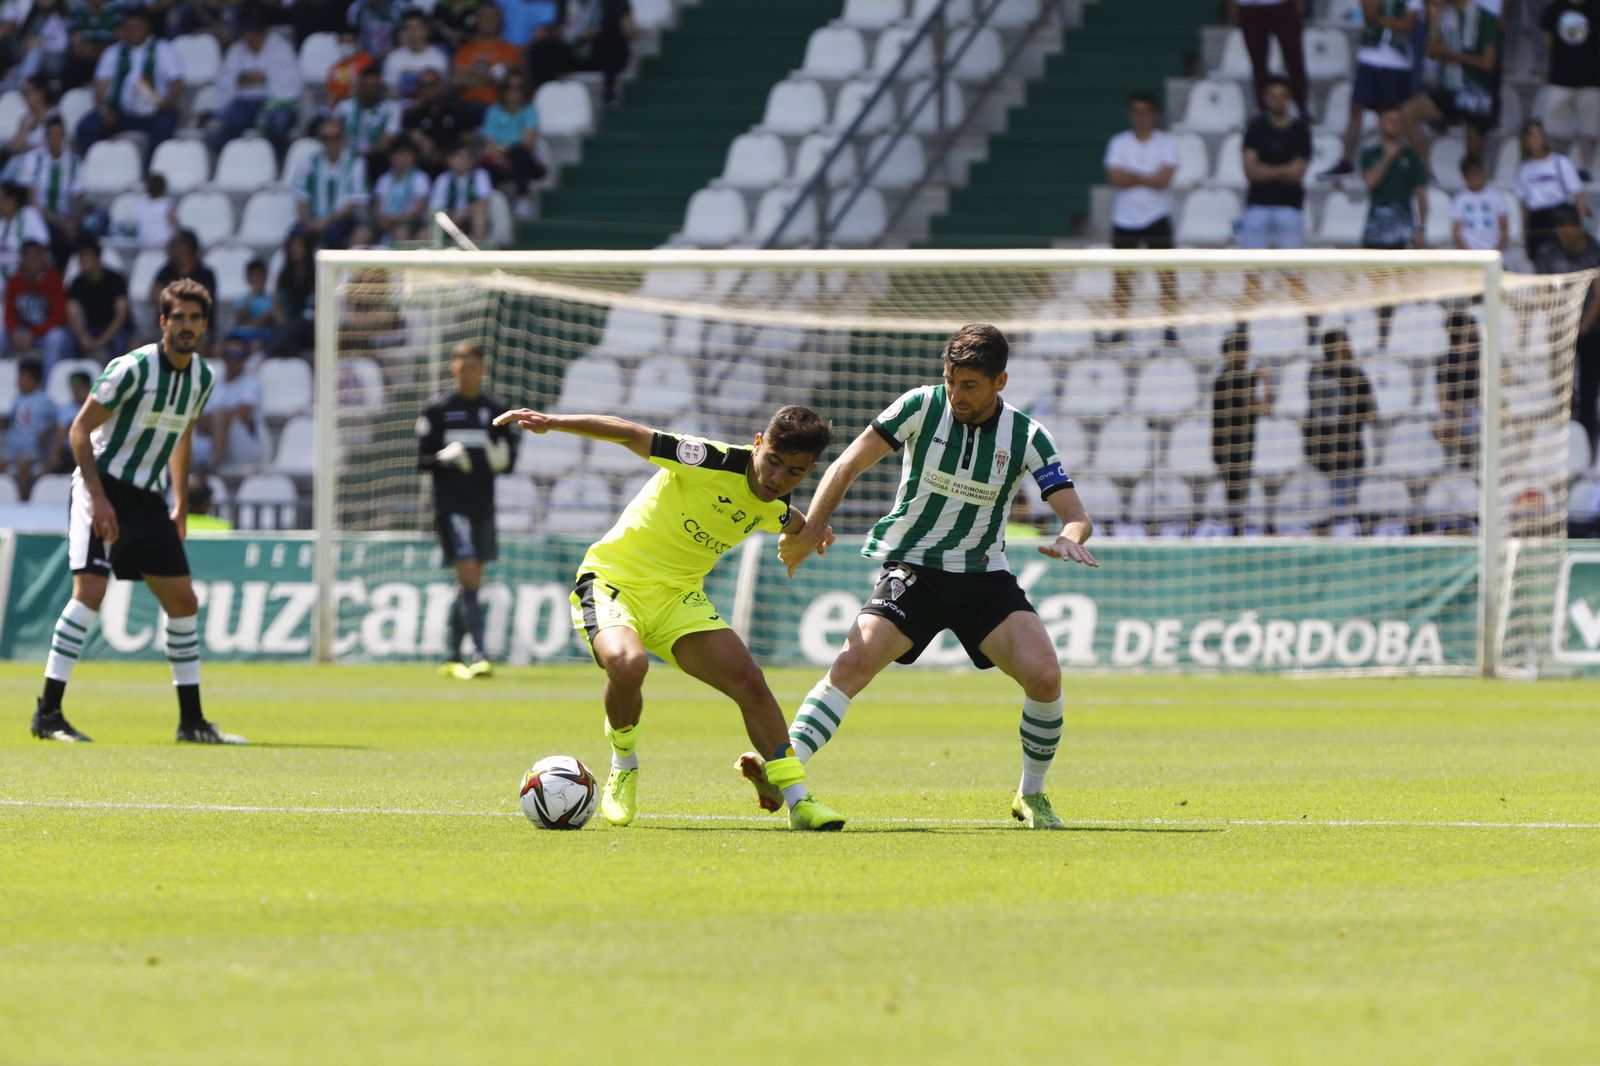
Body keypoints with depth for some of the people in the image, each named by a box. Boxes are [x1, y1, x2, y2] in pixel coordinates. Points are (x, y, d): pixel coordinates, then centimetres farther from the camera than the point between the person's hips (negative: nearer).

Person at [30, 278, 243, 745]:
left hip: (149, 498, 7)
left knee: (183, 601, 6)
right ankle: (48, 714, -16)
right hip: (103, 488, -7)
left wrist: (180, 506, 17)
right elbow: (80, 430, -13)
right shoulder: (133, 368, -16)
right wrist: (98, 497, -21)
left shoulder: (202, 377, 6)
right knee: (90, 590, -20)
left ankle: (191, 720, 15)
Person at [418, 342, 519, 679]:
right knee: (468, 578, -15)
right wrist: (444, 458, -22)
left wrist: (502, 460, -14)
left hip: (483, 507, 4)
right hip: (451, 505, -4)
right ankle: (480, 654, -20)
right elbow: (422, 459, -1)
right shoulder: (438, 408, -2)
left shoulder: (495, 408, 7)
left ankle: (453, 658, 21)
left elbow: (510, 456, 10)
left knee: (469, 584, 10)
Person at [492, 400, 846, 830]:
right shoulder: (712, 463, -21)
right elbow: (631, 435, -23)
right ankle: (623, 765, -6)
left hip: (679, 599, 6)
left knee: (748, 679, -10)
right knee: (627, 663, -35)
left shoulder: (774, 510, 0)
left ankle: (796, 797, 1)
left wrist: (813, 530, 16)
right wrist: (554, 422, -31)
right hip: (612, 580, -6)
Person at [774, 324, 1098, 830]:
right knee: (853, 662, -24)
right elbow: (847, 466, -3)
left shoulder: (1028, 437, -5)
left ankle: (1031, 796, 3)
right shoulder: (923, 407, -6)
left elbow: (1075, 512, -7)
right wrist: (809, 530, -14)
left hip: (985, 578, 1)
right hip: (911, 572, -1)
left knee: (1044, 675, -18)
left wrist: (1071, 537, -32)